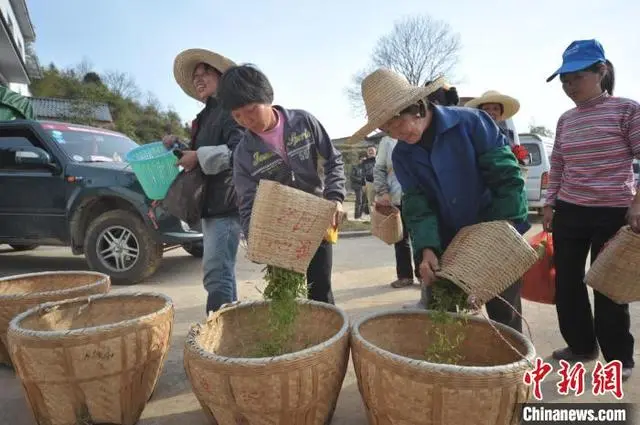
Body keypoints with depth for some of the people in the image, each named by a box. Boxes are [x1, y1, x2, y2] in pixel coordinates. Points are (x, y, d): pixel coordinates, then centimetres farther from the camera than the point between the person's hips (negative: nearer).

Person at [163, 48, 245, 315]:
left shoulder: (230, 110, -8)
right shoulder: (206, 116, 21)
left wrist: (198, 157, -19)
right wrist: (178, 146, 11)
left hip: (225, 204, -10)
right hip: (210, 204, 10)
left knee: (216, 273, -13)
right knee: (221, 272, 15)